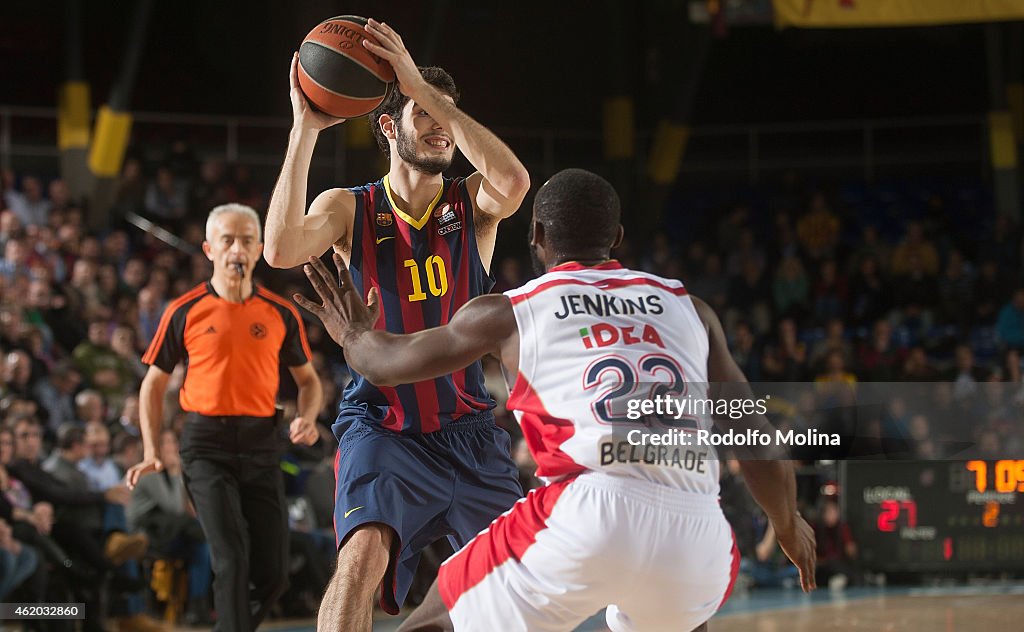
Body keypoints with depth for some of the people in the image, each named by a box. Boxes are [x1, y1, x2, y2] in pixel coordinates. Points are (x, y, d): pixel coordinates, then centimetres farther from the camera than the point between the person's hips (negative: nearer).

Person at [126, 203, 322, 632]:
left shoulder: (281, 314, 7)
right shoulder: (185, 312, 1)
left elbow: (307, 379, 17)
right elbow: (154, 384, 9)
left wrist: (306, 419, -4)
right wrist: (151, 452, -2)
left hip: (261, 443, 3)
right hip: (206, 444, -3)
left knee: (273, 573, 1)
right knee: (232, 560, -16)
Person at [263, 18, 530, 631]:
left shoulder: (472, 203, 1)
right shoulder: (348, 208, -1)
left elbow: (514, 181, -25)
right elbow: (281, 250, -22)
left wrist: (423, 86, -26)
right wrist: (305, 128, -23)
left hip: (469, 429, 2)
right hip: (382, 426, -2)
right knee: (364, 554, -27)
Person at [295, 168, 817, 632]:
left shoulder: (508, 313, 17)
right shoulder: (689, 308, 22)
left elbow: (384, 363, 33)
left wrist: (353, 333, 56)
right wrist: (789, 526, 42)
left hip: (591, 516, -3)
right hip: (697, 532, 3)